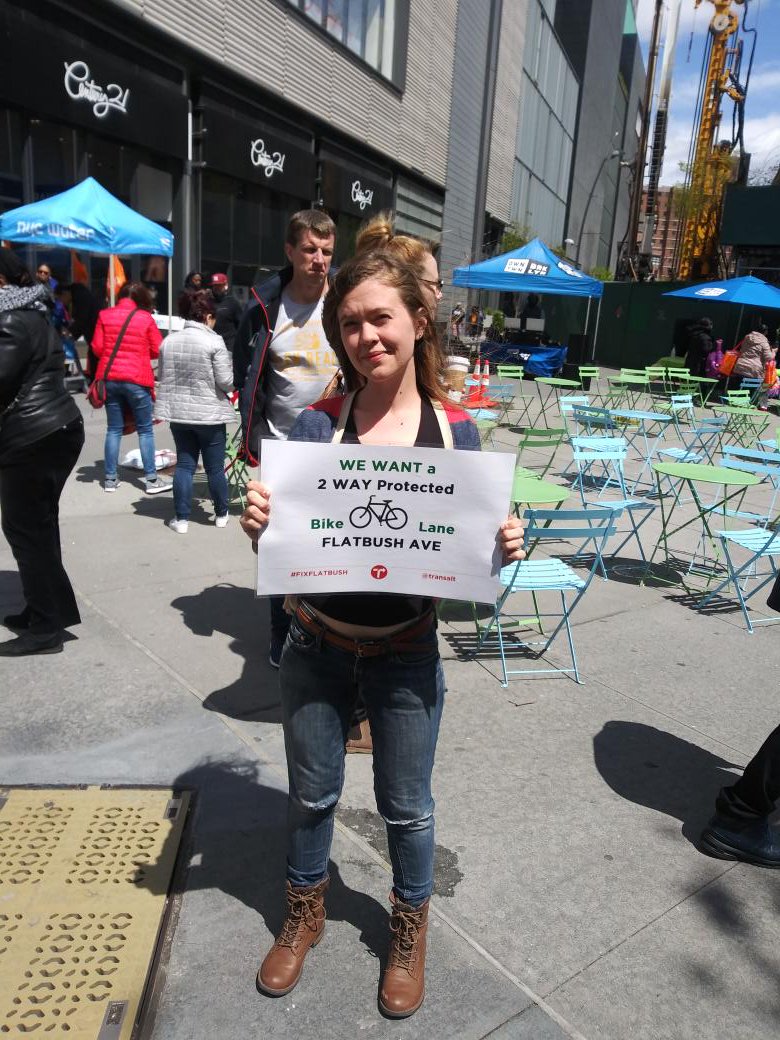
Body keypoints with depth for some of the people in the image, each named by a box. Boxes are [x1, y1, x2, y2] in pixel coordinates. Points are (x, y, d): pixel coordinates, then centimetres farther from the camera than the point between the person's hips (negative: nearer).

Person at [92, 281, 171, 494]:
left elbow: (97, 347, 2)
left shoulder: (105, 315, 2)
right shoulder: (146, 318, -5)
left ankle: (110, 478, 14)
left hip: (109, 378, 3)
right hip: (137, 380, -3)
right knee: (145, 430, 5)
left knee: (113, 429, 11)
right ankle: (151, 479, 5)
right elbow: (157, 350, -2)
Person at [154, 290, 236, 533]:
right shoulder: (214, 341, -12)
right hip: (210, 413, -4)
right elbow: (226, 381, -13)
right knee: (215, 467, 9)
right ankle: (221, 514, 23)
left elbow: (162, 376, 10)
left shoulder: (168, 341, 4)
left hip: (178, 413, 4)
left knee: (184, 465, 11)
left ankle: (181, 518, 10)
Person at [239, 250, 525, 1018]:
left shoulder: (456, 430, -8)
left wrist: (502, 547, -20)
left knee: (406, 806, 19)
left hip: (407, 657, 0)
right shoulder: (316, 423, -10)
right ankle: (304, 915, 51)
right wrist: (258, 520, -27)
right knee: (311, 794, 21)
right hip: (316, 650, 1)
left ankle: (409, 928, 48)